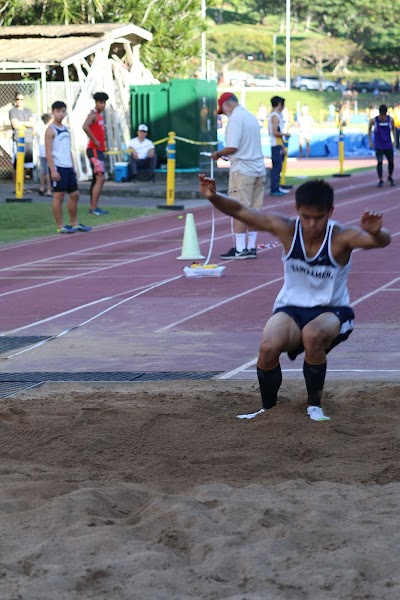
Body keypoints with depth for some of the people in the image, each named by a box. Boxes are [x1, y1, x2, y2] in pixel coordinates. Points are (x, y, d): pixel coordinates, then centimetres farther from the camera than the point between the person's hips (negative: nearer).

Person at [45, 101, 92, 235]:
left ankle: (74, 224, 22)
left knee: (74, 194, 11)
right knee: (58, 195, -5)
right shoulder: (51, 130, -7)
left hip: (68, 168, 8)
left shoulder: (65, 129, 16)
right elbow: (48, 151, -13)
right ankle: (60, 226, -1)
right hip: (58, 168, -8)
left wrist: (73, 167, 17)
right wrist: (53, 170, -19)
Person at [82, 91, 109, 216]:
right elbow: (85, 127, -32)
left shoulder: (101, 115, 17)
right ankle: (93, 208, -16)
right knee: (100, 178, -15)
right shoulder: (93, 115, -12)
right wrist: (94, 141, -24)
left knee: (98, 179, 12)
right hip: (94, 150, -10)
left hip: (100, 150, 10)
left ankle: (93, 207, 17)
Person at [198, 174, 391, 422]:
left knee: (313, 335, -36)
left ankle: (315, 406, -11)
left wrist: (376, 232, -60)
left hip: (332, 311, -2)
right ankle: (268, 408, 2)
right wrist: (214, 197, -28)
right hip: (291, 309, 2)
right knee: (268, 347, -28)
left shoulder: (341, 237, -19)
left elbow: (382, 241, -36)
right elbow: (240, 211, -10)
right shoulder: (286, 228, -12)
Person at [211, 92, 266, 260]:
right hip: (258, 169, 8)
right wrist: (225, 154, 19)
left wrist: (218, 154, -1)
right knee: (253, 210, 9)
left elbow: (232, 147, -18)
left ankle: (240, 249, -6)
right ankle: (251, 247, 11)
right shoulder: (251, 117, 15)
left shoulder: (235, 118, -11)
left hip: (242, 170, -8)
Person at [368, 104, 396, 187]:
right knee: (379, 162, -7)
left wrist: (394, 139, 5)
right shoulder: (373, 120, -9)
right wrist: (370, 141, 4)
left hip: (388, 145, 2)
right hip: (378, 145, -2)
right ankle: (380, 180, 1)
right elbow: (369, 129, 8)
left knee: (391, 162, 5)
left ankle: (390, 177, 28)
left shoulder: (390, 120, -5)